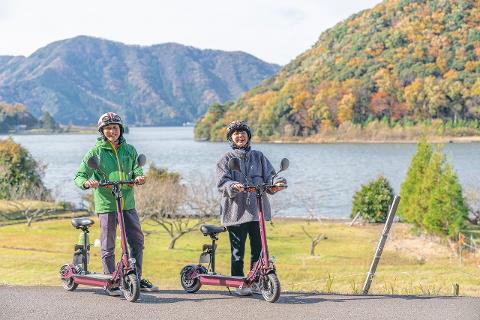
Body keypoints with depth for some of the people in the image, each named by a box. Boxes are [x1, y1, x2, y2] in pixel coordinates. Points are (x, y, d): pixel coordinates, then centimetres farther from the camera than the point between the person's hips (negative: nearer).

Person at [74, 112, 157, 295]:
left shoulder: (129, 150, 11)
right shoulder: (96, 152, -1)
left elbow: (136, 168, 8)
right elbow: (79, 176, -3)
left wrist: (139, 176, -16)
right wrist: (87, 182, -26)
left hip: (128, 203, 4)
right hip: (106, 204, -4)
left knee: (137, 241, 7)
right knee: (108, 246, 2)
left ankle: (137, 279, 20)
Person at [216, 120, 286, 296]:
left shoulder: (258, 156, 14)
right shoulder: (226, 159, 6)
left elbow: (269, 176, 7)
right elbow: (222, 182, -7)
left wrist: (275, 184, -16)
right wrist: (234, 186, -29)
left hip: (257, 208, 3)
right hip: (236, 211, -3)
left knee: (258, 248, 5)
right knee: (238, 250, -1)